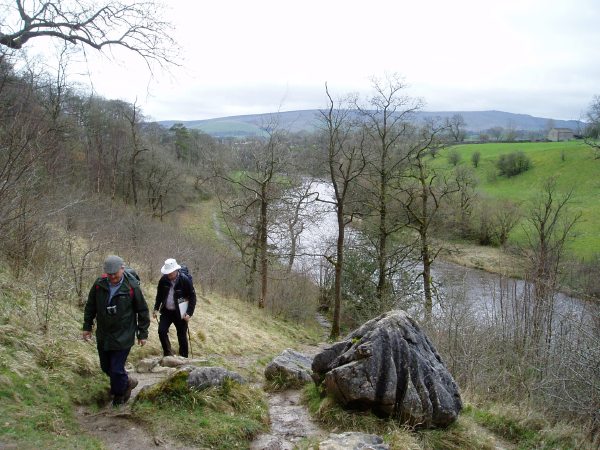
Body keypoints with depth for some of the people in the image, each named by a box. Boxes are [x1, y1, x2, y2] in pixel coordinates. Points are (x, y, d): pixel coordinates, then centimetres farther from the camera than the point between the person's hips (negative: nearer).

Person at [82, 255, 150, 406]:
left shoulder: (132, 286, -15)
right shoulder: (99, 284, -6)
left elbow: (143, 311, -5)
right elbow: (90, 307, 10)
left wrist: (143, 333, -2)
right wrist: (87, 326, 8)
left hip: (123, 337, -5)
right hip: (103, 336, 5)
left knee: (116, 369, -4)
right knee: (106, 367, 16)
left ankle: (118, 394, 23)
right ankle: (127, 382, 42)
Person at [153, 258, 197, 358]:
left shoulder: (185, 280, -17)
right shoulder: (163, 280, -6)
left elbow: (192, 296, -11)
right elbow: (159, 295, 10)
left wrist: (189, 313, -17)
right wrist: (156, 308, 5)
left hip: (180, 313, -3)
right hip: (166, 311, 3)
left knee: (182, 336, 5)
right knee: (162, 331, -6)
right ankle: (168, 354, 12)